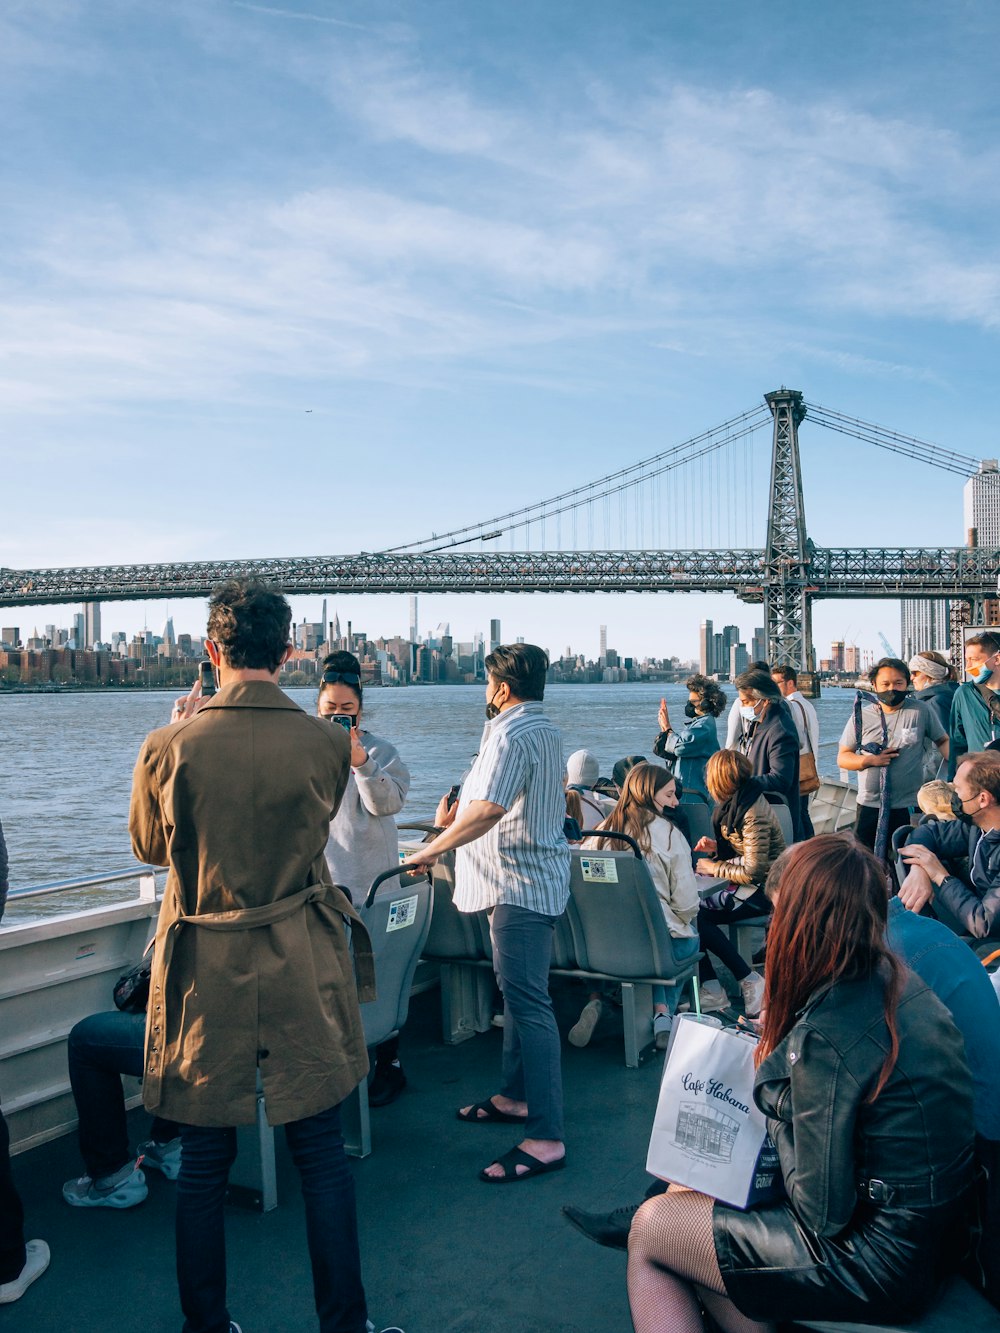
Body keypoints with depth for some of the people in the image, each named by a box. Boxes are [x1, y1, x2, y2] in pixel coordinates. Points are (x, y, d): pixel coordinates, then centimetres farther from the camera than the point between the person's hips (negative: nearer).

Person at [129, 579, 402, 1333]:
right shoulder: (329, 745, -11)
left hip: (204, 976, 0)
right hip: (302, 977, 0)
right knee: (322, 1155, 13)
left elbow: (149, 847, 6)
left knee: (203, 1163, 16)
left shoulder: (169, 747, -12)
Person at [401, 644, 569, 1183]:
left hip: (520, 884, -11)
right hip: (536, 876, 11)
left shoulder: (511, 735, -18)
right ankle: (516, 1096, 33)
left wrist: (431, 850, -20)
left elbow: (487, 810, -28)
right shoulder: (544, 730, 15)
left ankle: (545, 1138, -6)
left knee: (528, 1004, -10)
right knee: (519, 995, 20)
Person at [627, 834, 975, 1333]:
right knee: (685, 1191, 15)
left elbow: (823, 1212, -21)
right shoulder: (900, 981, -2)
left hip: (883, 1263, -8)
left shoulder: (823, 1036, -28)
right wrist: (775, 1058, 0)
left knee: (650, 1230, 4)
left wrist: (770, 1096, -8)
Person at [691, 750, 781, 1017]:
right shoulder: (735, 802, 8)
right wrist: (716, 847, 5)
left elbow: (753, 871, -22)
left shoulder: (754, 813, -21)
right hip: (748, 884, 9)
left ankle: (750, 982, -10)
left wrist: (713, 868, -12)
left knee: (697, 914, -22)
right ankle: (711, 987, -10)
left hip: (763, 889, -9)